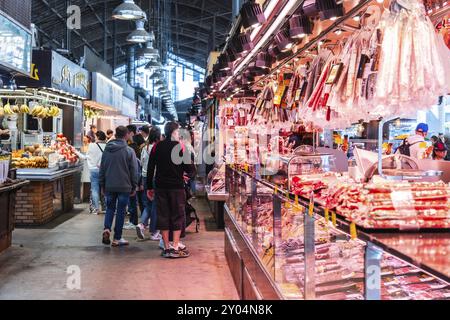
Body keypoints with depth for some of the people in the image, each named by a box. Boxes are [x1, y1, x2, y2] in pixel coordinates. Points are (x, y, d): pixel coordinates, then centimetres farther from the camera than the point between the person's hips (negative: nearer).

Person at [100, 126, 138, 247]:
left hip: (109, 186, 3)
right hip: (124, 186, -3)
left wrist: (102, 185, 18)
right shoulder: (129, 151, -8)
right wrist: (134, 187, 4)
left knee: (110, 208, 18)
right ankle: (117, 238, 9)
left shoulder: (107, 150, 4)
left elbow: (102, 169, 10)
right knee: (121, 211, 5)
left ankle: (106, 229, -5)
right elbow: (134, 171, -5)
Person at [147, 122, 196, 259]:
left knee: (163, 216, 8)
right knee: (178, 216, 5)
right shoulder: (181, 147, -7)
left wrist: (149, 187, 11)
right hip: (177, 186, -3)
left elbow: (150, 169, 5)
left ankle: (166, 247, 10)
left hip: (160, 187, 4)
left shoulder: (157, 147, 4)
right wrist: (191, 174, 14)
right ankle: (175, 247, 1)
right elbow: (190, 169, -9)